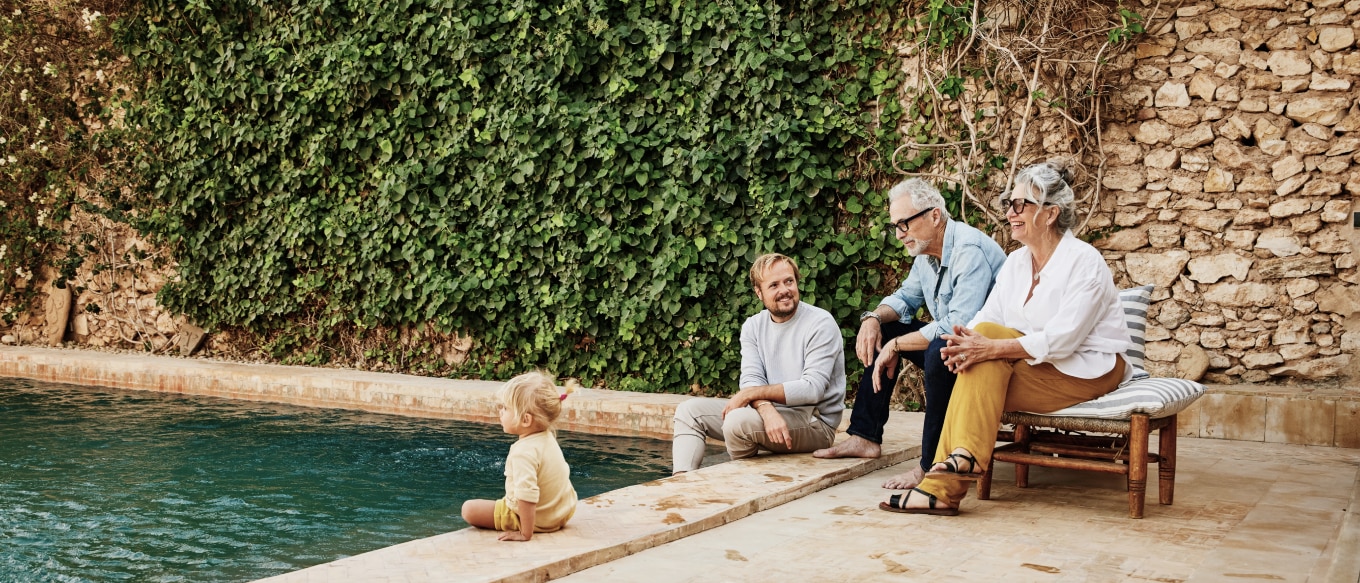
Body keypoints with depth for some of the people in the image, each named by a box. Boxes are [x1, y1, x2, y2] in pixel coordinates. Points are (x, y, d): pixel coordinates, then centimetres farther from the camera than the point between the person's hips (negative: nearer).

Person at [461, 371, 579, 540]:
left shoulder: (523, 452, -30)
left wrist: (525, 534, -32)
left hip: (539, 520, -9)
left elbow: (527, 496, -39)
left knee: (469, 509, -5)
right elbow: (564, 471, 11)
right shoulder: (548, 438, -2)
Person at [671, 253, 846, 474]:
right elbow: (751, 379, -6)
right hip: (769, 412, 7)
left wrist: (749, 394, -19)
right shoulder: (753, 327, 7)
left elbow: (812, 389, -20)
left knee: (737, 421, -30)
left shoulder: (820, 324, -12)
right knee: (690, 410, -2)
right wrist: (768, 411, -30)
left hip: (815, 421, -7)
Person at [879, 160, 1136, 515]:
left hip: (1089, 372, -7)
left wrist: (992, 346, -34)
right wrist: (964, 340, -25)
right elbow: (986, 318, -1)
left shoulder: (1084, 262, -14)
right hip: (1039, 367, 7)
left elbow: (1061, 339, -25)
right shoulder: (1015, 262, 9)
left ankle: (965, 455, -27)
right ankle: (943, 487, -29)